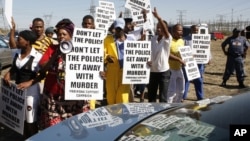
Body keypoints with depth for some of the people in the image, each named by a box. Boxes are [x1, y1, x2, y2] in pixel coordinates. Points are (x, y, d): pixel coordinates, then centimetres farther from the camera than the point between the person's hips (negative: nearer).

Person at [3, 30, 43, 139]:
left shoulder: (37, 56, -19)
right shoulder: (18, 53, 3)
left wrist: (29, 82, -27)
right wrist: (8, 73, -1)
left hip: (31, 90, -7)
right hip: (17, 88, 7)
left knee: (30, 119, 4)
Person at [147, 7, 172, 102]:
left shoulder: (167, 39, -8)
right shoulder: (153, 38, 6)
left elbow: (165, 30, -30)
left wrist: (158, 17, -43)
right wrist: (147, 60, -8)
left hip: (163, 71, -5)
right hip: (152, 71, 5)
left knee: (162, 97, 1)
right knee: (151, 96, 14)